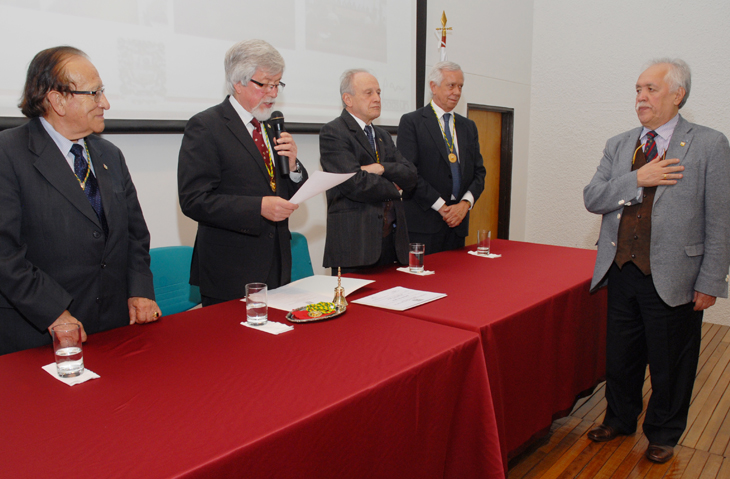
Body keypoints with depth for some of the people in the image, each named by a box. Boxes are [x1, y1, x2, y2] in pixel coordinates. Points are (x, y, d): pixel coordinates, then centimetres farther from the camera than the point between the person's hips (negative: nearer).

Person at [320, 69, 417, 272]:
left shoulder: (383, 135, 20)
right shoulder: (333, 132, -5)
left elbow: (410, 175, 8)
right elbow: (356, 184, -17)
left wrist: (382, 169, -11)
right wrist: (393, 187, -1)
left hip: (391, 239, 7)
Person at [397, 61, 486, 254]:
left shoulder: (468, 126, 17)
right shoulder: (411, 122, -1)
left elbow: (479, 172, 14)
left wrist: (465, 203, -5)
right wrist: (441, 206, -12)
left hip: (458, 223, 5)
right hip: (423, 224, -5)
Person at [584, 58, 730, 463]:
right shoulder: (618, 145, 8)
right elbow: (592, 199, 0)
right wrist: (638, 179, -15)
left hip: (671, 278, -3)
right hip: (621, 272, 4)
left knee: (670, 364, 11)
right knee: (620, 356, 17)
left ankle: (663, 433, 34)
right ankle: (620, 419, 40)